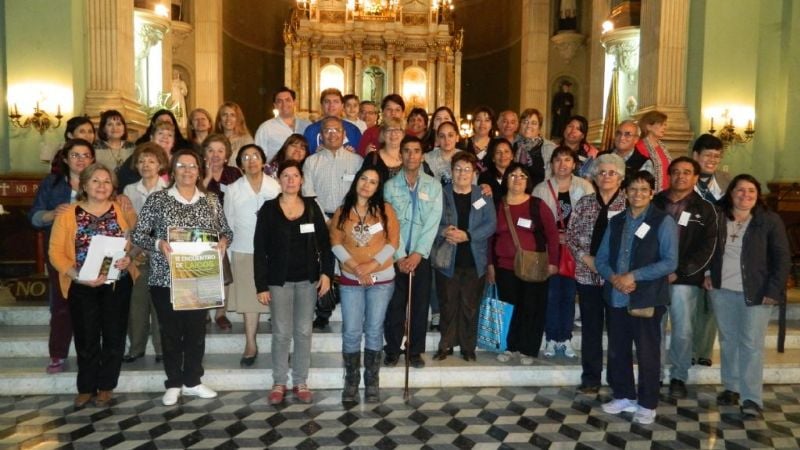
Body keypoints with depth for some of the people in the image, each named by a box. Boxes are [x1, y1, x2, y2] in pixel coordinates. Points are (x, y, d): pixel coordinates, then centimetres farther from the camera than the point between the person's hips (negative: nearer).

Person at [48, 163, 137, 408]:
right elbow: (56, 252, -5)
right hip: (82, 287, 0)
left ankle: (106, 386, 23)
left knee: (114, 336, 7)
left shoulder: (122, 211, 1)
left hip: (117, 284, 1)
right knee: (86, 338, 8)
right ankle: (86, 387, 25)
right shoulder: (68, 214, -1)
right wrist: (78, 276, -17)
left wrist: (129, 257, -19)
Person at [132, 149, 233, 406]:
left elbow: (226, 231, 12)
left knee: (197, 329, 9)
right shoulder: (158, 199, -1)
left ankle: (192, 381, 25)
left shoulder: (211, 201, 6)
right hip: (165, 278, -2)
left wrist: (223, 242, -10)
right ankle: (174, 384, 22)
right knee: (171, 332, 7)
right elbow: (138, 234, -2)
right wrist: (158, 243, -19)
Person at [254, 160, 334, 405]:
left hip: (308, 278, 2)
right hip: (279, 280, -2)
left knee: (304, 331, 8)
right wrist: (261, 285, -8)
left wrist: (326, 272, -6)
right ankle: (279, 383, 16)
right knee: (282, 333, 2)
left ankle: (301, 382, 19)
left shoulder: (311, 207, 4)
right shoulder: (268, 209, -2)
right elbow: (260, 249, -4)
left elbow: (324, 242, 5)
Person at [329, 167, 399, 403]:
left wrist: (370, 265, -13)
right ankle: (351, 382, 14)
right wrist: (356, 267, -15)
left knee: (374, 331, 5)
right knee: (351, 332, 1)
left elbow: (393, 242, -4)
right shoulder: (342, 211, 6)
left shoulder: (385, 209, 2)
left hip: (381, 279, -1)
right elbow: (335, 242, -3)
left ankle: (372, 383, 16)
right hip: (350, 280, 1)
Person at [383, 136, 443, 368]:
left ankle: (416, 351, 18)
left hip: (421, 255, 1)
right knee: (395, 304, 4)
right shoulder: (390, 186, 1)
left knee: (420, 305, 5)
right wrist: (400, 256, -10)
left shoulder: (433, 185, 3)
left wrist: (418, 254, -12)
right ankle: (392, 350, 17)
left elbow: (433, 222, -4)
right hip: (396, 256, 0)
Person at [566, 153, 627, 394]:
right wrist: (585, 257, -8)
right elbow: (570, 235, 6)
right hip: (587, 275, 2)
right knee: (590, 327, 8)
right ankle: (590, 378, 19)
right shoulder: (584, 203, 7)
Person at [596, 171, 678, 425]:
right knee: (617, 350, 13)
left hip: (647, 298, -5)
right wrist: (613, 278, -11)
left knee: (647, 353, 6)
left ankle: (647, 405, 20)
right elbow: (601, 258, 10)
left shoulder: (663, 222, -4)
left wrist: (633, 276, -17)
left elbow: (670, 262, -13)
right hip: (616, 297, 5)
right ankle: (624, 397, 30)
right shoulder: (615, 222, 11)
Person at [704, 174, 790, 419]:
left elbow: (782, 258, -6)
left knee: (751, 343, -3)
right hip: (722, 290, 4)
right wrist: (707, 274, 4)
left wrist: (773, 291, -12)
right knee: (728, 340, 12)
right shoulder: (718, 218, 2)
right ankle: (731, 387, 25)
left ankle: (752, 398, 3)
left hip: (755, 292, -3)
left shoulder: (769, 220, -6)